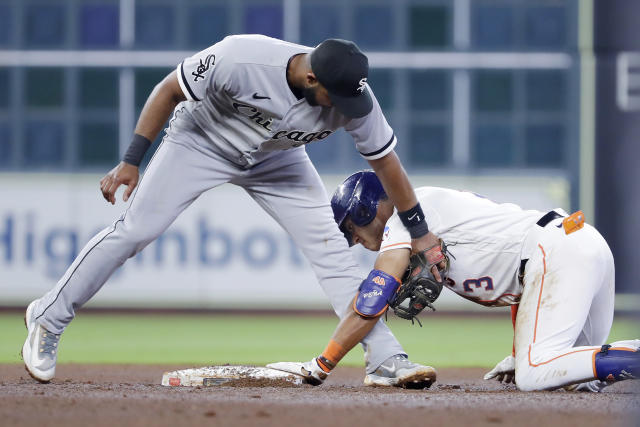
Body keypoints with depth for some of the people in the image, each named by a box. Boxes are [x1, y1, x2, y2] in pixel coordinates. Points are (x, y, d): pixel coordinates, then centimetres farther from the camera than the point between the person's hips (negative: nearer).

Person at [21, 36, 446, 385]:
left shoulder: (353, 97, -30)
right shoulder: (238, 59, -40)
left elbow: (385, 160, -14)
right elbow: (170, 90, -23)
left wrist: (421, 233, -7)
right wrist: (131, 161, -22)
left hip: (276, 159, 3)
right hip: (202, 141, -3)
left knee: (330, 245, -10)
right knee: (135, 231, -7)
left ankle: (385, 356, -6)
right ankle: (48, 318, 10)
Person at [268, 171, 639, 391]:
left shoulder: (406, 216, 2)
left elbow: (369, 309, -4)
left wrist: (318, 369, 0)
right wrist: (521, 354, 28)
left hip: (556, 253, -10)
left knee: (533, 376, -19)